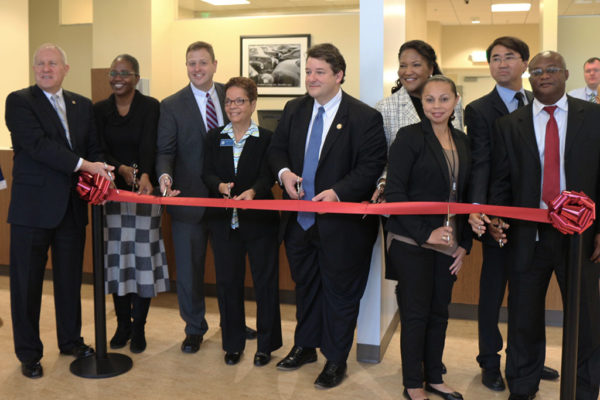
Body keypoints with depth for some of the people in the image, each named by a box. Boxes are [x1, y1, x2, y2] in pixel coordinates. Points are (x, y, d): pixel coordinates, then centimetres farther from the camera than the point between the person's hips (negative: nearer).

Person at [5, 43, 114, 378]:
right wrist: (83, 165, -22)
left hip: (72, 206, 5)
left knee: (70, 278, 15)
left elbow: (94, 147, 10)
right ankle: (29, 353, 19)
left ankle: (71, 340, 32)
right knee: (27, 282, 5)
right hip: (33, 207, -5)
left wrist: (98, 175, -11)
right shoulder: (20, 101, -5)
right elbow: (37, 145, -17)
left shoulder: (83, 105, 12)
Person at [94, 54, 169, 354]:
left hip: (144, 190, -2)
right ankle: (122, 325, 20)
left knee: (142, 256, 0)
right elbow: (100, 150, -1)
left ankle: (138, 327, 13)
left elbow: (149, 146, -15)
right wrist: (122, 169, -22)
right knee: (117, 257, 6)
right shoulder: (100, 109, 7)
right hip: (113, 191, 3)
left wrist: (145, 175, -34)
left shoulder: (150, 107, -2)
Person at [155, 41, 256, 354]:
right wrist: (165, 175, -28)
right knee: (189, 267, 8)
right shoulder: (171, 105, -3)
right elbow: (165, 150, -6)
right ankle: (194, 328, 27)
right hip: (190, 198, -2)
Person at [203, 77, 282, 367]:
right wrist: (220, 185, -19)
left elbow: (267, 177, -11)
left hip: (260, 220, -3)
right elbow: (207, 173, 3)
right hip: (223, 221, 3)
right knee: (227, 282, 9)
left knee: (265, 281, 4)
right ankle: (233, 343, 24)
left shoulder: (266, 138, -1)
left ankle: (266, 344, 19)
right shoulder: (215, 137, 10)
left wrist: (253, 191, -32)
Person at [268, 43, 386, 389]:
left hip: (341, 223, -5)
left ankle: (336, 360, 27)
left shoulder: (365, 117, -12)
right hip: (299, 219, 6)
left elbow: (372, 166, -15)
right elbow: (277, 148, 12)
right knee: (305, 286, 21)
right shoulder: (294, 110, 6)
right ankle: (305, 347, 41)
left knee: (339, 292, 9)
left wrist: (338, 191, -26)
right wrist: (284, 172, -9)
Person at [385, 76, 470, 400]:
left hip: (448, 243, 6)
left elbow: (464, 196, 15)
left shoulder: (462, 141, 11)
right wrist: (425, 233, -17)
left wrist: (464, 243, 9)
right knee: (416, 312, 2)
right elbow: (395, 191, -14)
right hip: (412, 243, -5)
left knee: (439, 311, 13)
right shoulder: (409, 137, -8)